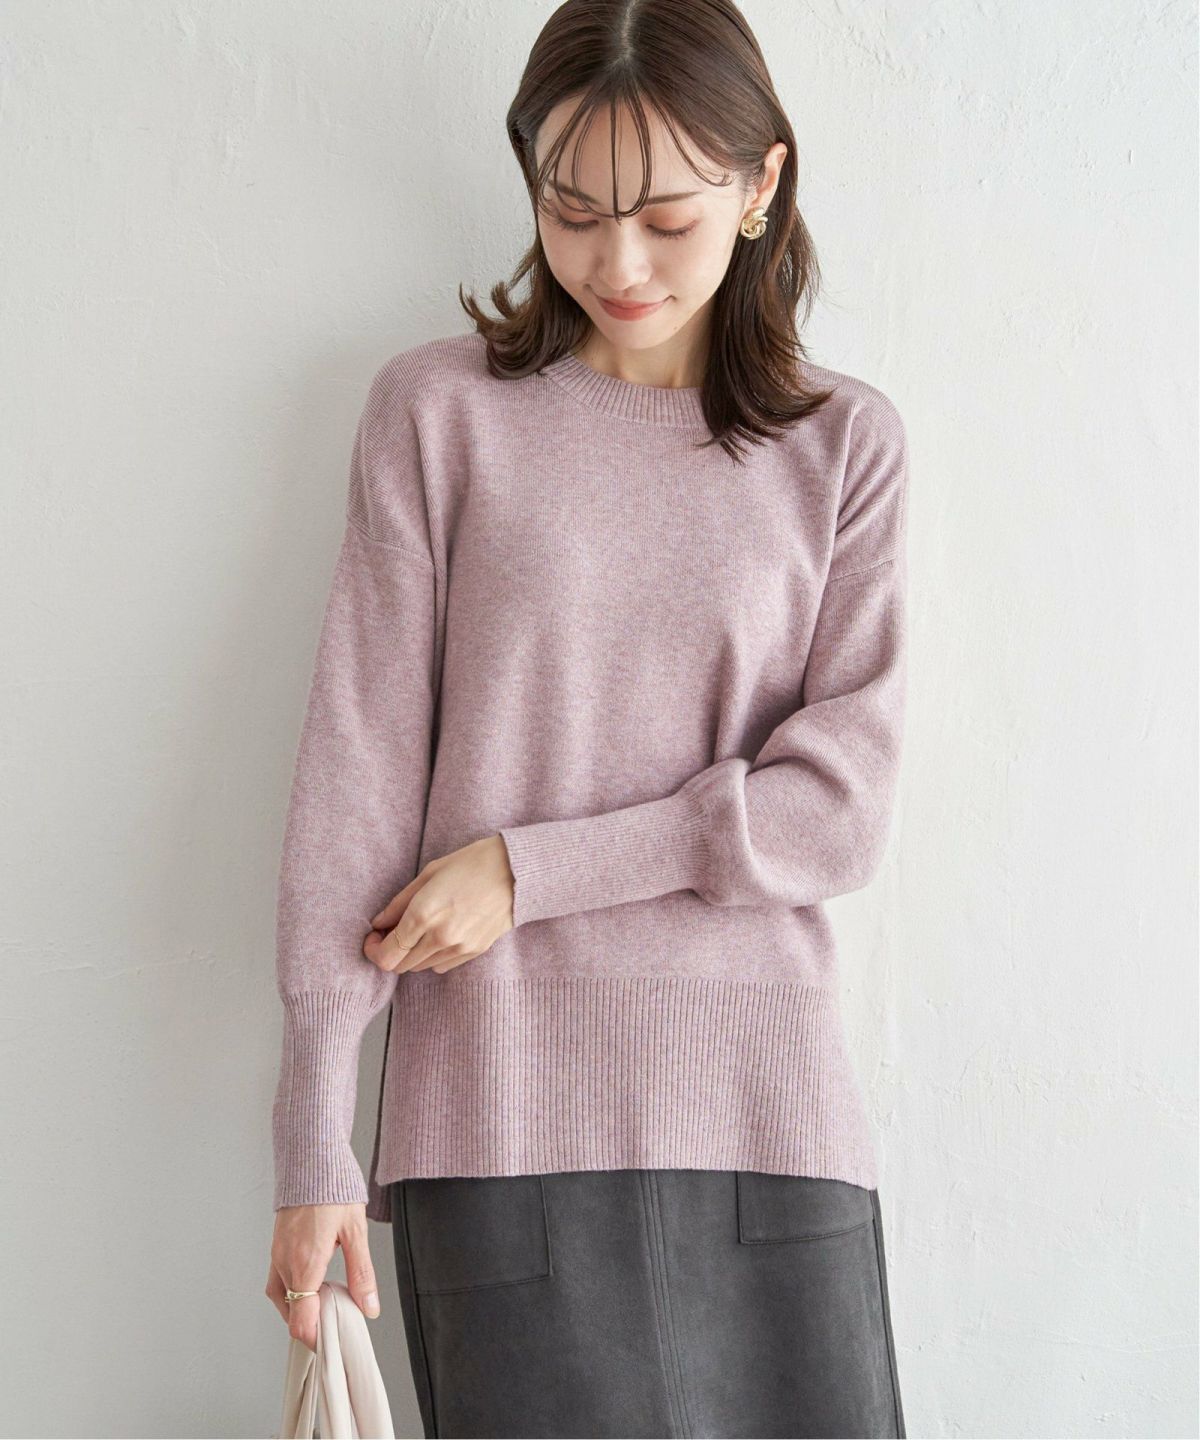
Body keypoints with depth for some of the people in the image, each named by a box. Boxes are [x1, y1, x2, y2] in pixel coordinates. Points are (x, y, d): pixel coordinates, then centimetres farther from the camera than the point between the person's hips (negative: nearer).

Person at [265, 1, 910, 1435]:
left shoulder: (844, 443, 6)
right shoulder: (437, 411, 3)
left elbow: (839, 801, -2)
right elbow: (355, 768, -1)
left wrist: (529, 867, -9)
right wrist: (314, 1146, -4)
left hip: (765, 1108, 2)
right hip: (501, 1114, -1)